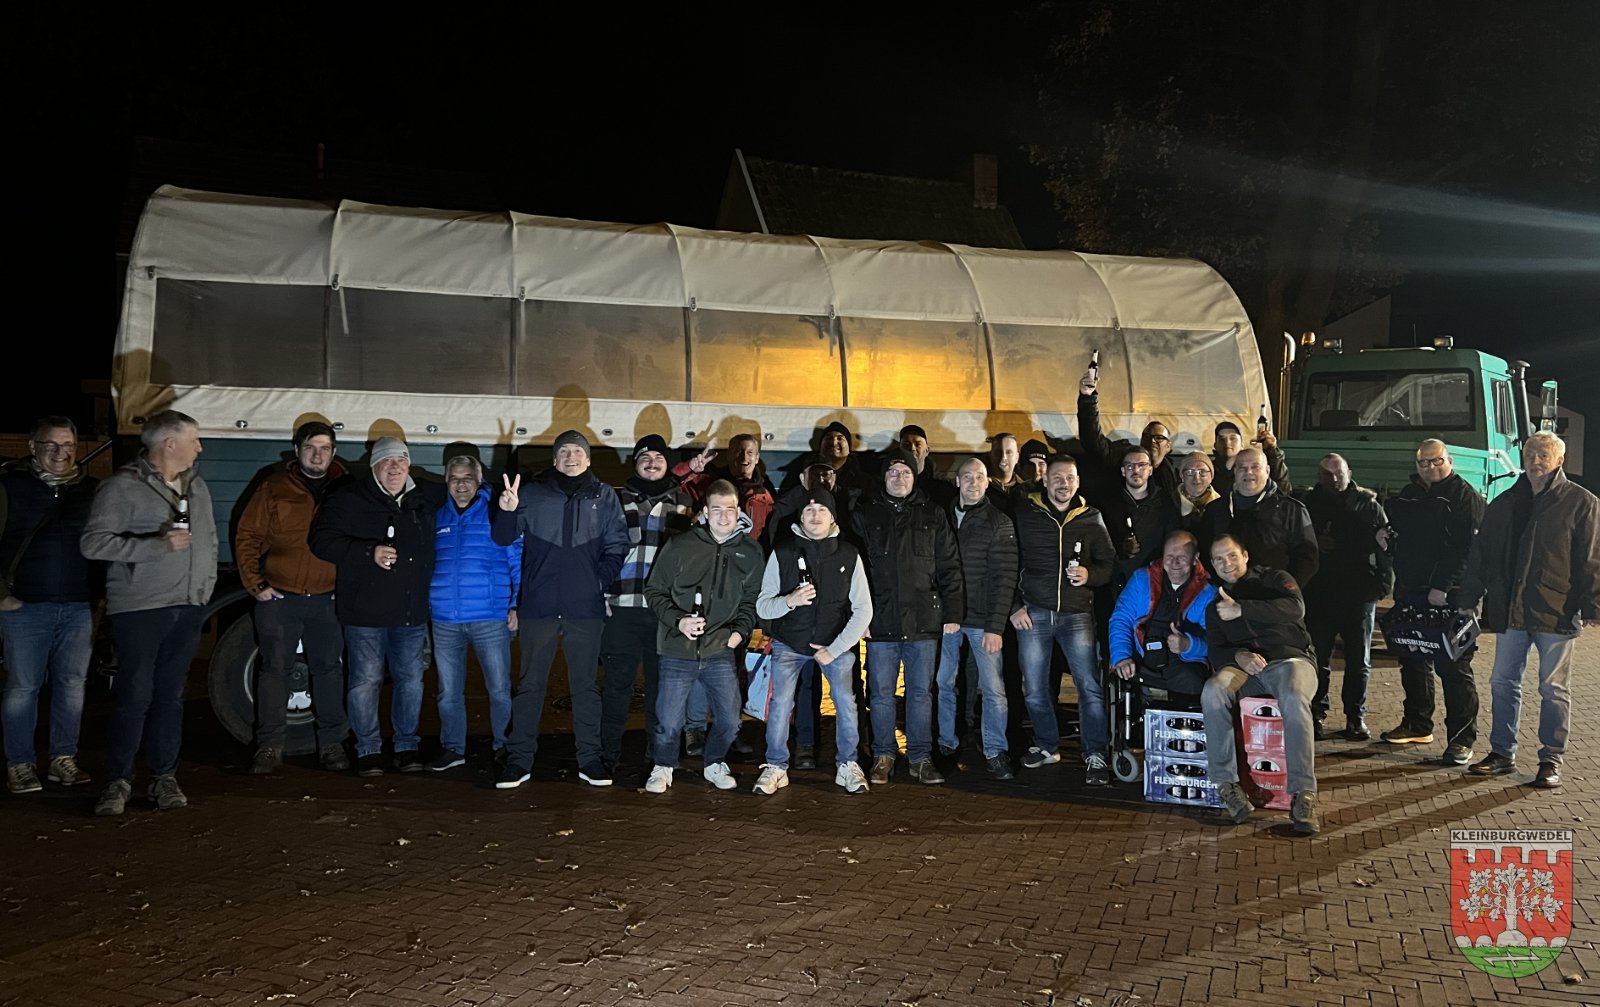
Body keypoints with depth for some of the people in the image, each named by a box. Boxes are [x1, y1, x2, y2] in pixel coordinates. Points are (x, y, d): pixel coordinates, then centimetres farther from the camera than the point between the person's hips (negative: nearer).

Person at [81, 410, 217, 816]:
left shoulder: (196, 486, 15)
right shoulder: (123, 487, -6)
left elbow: (210, 537, 26)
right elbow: (93, 543, -13)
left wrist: (207, 581, 13)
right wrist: (158, 546, -20)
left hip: (189, 607, 6)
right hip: (139, 607, -6)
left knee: (170, 696, 9)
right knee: (133, 697, -4)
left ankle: (165, 777, 16)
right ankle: (118, 781, 7)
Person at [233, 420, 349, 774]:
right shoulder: (274, 488, 1)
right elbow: (247, 536, 4)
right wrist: (255, 584, -2)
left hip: (327, 599, 1)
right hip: (278, 598, -1)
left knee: (329, 670, 6)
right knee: (275, 669, 5)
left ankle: (332, 744, 15)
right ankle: (270, 746, 14)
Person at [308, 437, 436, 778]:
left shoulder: (422, 502, 12)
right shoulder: (348, 499, -4)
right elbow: (322, 540, -11)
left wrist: (427, 600, 14)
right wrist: (369, 552, -23)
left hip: (412, 611, 4)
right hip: (365, 611, -4)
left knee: (411, 679, 8)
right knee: (366, 681, 1)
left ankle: (407, 746, 21)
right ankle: (368, 750, 15)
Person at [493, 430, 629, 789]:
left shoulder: (604, 497, 8)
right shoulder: (532, 493, 7)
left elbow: (617, 546, 7)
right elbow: (503, 538, 4)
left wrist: (600, 581, -5)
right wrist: (506, 511, -16)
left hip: (585, 608, 0)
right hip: (538, 605, 0)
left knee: (586, 683, 8)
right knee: (531, 683, 5)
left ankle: (589, 758, 16)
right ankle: (520, 759, 13)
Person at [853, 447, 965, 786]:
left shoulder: (932, 516, 8)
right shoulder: (866, 516, 6)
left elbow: (949, 568, 6)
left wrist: (953, 614, 0)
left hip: (924, 621, 0)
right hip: (880, 621, 0)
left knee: (921, 692, 7)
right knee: (881, 692, 6)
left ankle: (921, 758, 16)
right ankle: (883, 755, 18)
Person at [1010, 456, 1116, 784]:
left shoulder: (1090, 518, 5)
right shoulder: (1024, 514, 2)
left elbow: (1109, 563, 10)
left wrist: (1089, 575, -11)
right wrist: (1015, 606, -2)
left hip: (1077, 615, 0)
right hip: (1033, 613, 1)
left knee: (1090, 687, -4)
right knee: (1034, 690, 8)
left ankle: (1096, 756, 7)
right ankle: (1046, 746, 27)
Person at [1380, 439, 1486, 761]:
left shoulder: (1465, 497, -6)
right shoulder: (1408, 496, 17)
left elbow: (1467, 548, -15)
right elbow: (1396, 535, 31)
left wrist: (1443, 587, -22)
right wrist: (1383, 535, 9)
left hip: (1449, 598, -7)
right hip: (1411, 594, 8)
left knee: (1453, 668, -5)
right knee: (1413, 662, 16)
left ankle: (1462, 739, 1)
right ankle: (1416, 725, 29)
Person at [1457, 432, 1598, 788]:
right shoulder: (1504, 504, 11)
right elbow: (1480, 555, 13)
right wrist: (1467, 599, 8)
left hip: (1556, 612, -4)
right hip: (1510, 610, 5)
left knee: (1553, 688, 4)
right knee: (1503, 683, 9)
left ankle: (1552, 760, 14)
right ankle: (1502, 754, 19)